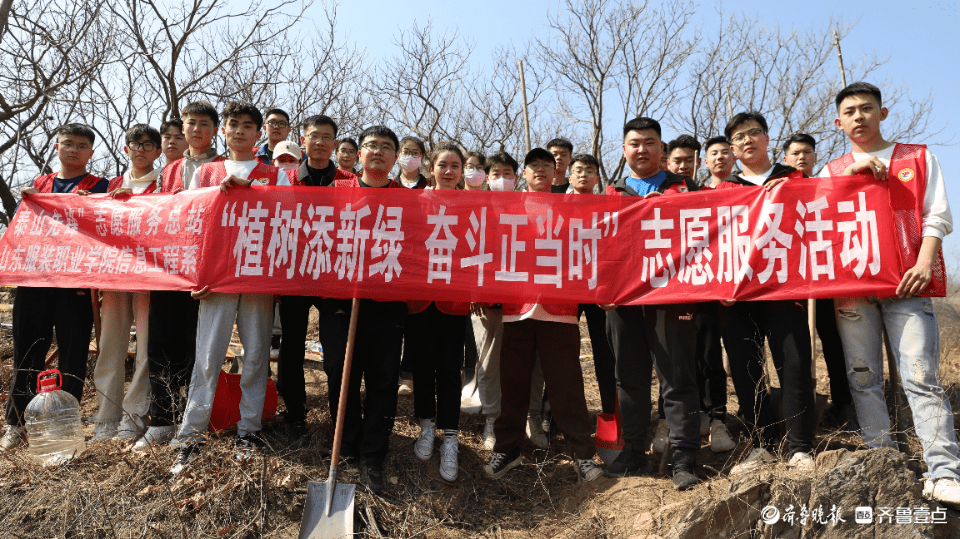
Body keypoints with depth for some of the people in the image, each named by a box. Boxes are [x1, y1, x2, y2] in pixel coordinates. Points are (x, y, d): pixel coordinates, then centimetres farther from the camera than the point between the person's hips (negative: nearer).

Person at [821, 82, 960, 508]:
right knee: (863, 379, 3)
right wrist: (850, 172, -6)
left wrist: (924, 263, -10)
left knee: (921, 377, -9)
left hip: (906, 283, -2)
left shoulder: (918, 158, 14)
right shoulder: (832, 171, 18)